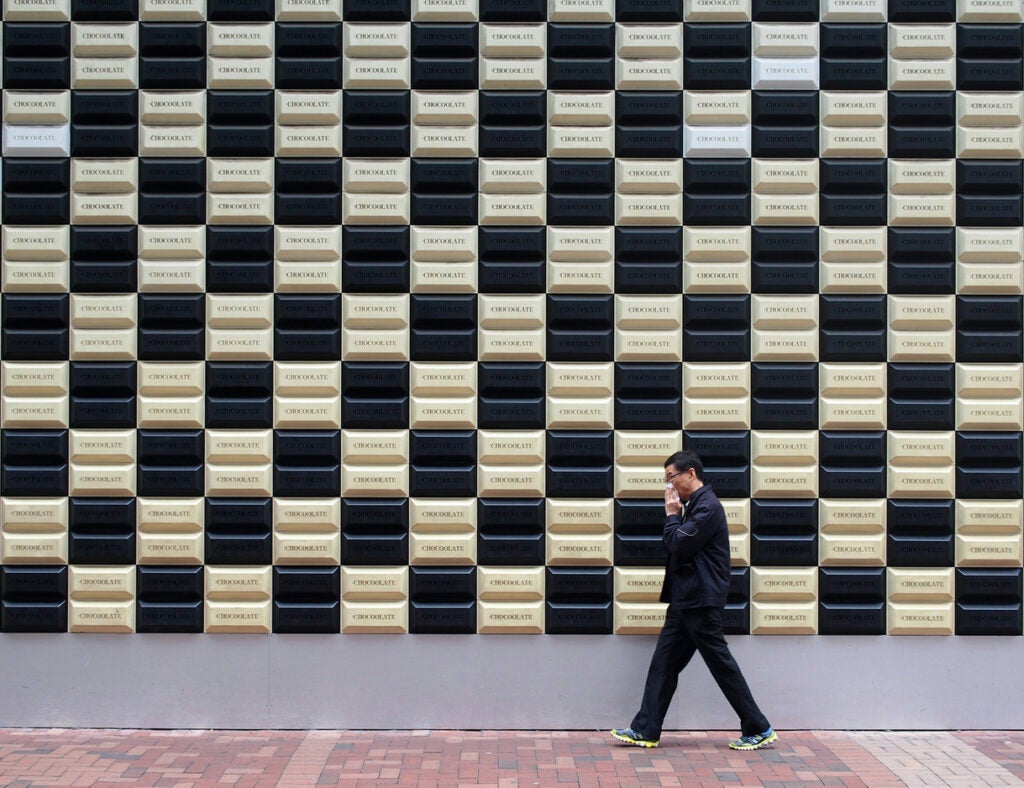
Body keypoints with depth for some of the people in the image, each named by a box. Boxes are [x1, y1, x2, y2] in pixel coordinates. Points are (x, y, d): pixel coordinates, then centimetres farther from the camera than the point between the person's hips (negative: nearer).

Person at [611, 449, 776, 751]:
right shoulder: (695, 505, 15)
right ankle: (645, 730, 12)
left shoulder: (708, 506, -16)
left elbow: (678, 545, -19)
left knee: (721, 664, -2)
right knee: (664, 663, 8)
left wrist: (671, 514, -8)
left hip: (701, 601, -10)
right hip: (685, 600, 10)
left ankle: (759, 730, 8)